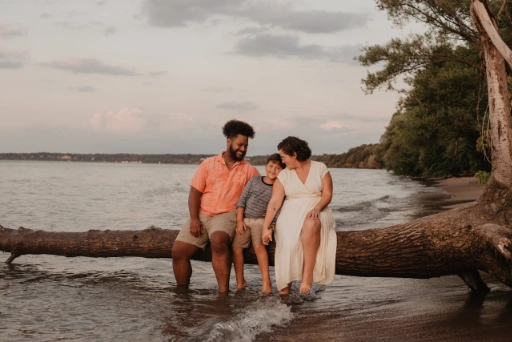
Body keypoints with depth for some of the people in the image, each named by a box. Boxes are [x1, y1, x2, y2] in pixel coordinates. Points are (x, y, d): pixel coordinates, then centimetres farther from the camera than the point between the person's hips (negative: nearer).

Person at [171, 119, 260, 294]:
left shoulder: (249, 171, 7)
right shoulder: (208, 164, 8)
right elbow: (195, 192, 3)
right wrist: (194, 218, -10)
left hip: (227, 215, -3)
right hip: (201, 214, 3)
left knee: (218, 241, -36)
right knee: (178, 251, -11)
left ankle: (223, 293, -33)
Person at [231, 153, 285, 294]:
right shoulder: (255, 180, 7)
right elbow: (242, 199, 5)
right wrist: (239, 220, -3)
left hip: (261, 220, -3)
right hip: (245, 219, 3)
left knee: (258, 245, -27)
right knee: (236, 246, -11)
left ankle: (266, 281, -23)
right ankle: (240, 282, 3)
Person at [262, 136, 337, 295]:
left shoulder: (320, 168, 2)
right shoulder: (284, 175, 6)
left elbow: (327, 194, -3)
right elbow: (274, 202, -2)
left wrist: (316, 209, -23)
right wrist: (266, 227, -12)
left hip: (317, 211, -1)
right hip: (292, 213, 1)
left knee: (312, 224, -40)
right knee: (288, 242, -31)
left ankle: (307, 275, -34)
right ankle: (284, 287, -22)